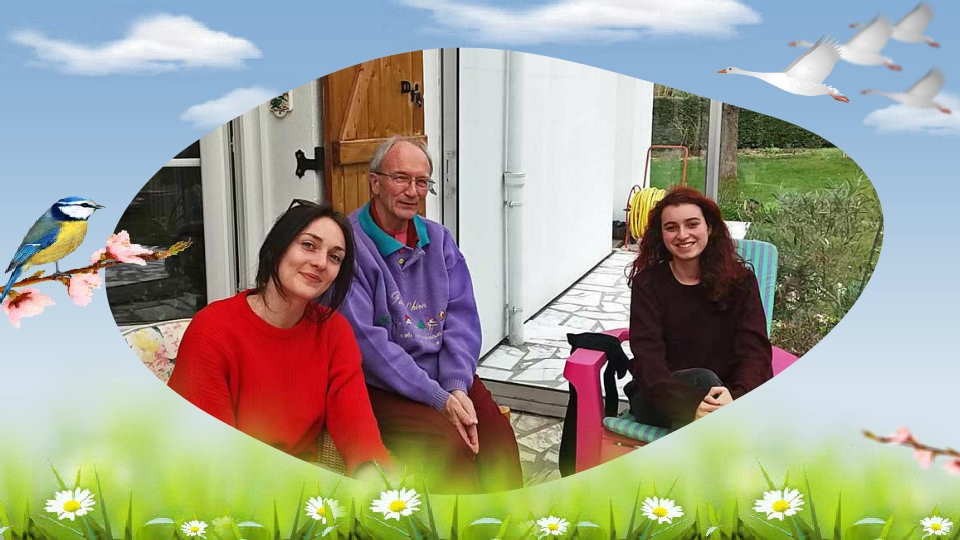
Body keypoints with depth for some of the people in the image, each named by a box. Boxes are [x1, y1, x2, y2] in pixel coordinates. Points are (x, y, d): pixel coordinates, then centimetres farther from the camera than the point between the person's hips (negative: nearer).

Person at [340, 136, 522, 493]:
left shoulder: (438, 238, 11)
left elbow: (462, 317, 4)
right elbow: (366, 341, -16)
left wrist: (457, 387, -12)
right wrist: (438, 398, -19)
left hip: (446, 376, 5)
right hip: (382, 388, -5)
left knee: (497, 434, -17)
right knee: (452, 444, -25)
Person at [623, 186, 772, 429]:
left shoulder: (740, 280, 1)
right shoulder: (648, 283, -2)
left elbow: (755, 350, -10)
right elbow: (646, 358, -13)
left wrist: (735, 398, -32)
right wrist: (688, 405, -32)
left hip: (725, 396, 2)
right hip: (657, 400, -1)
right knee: (703, 378, -33)